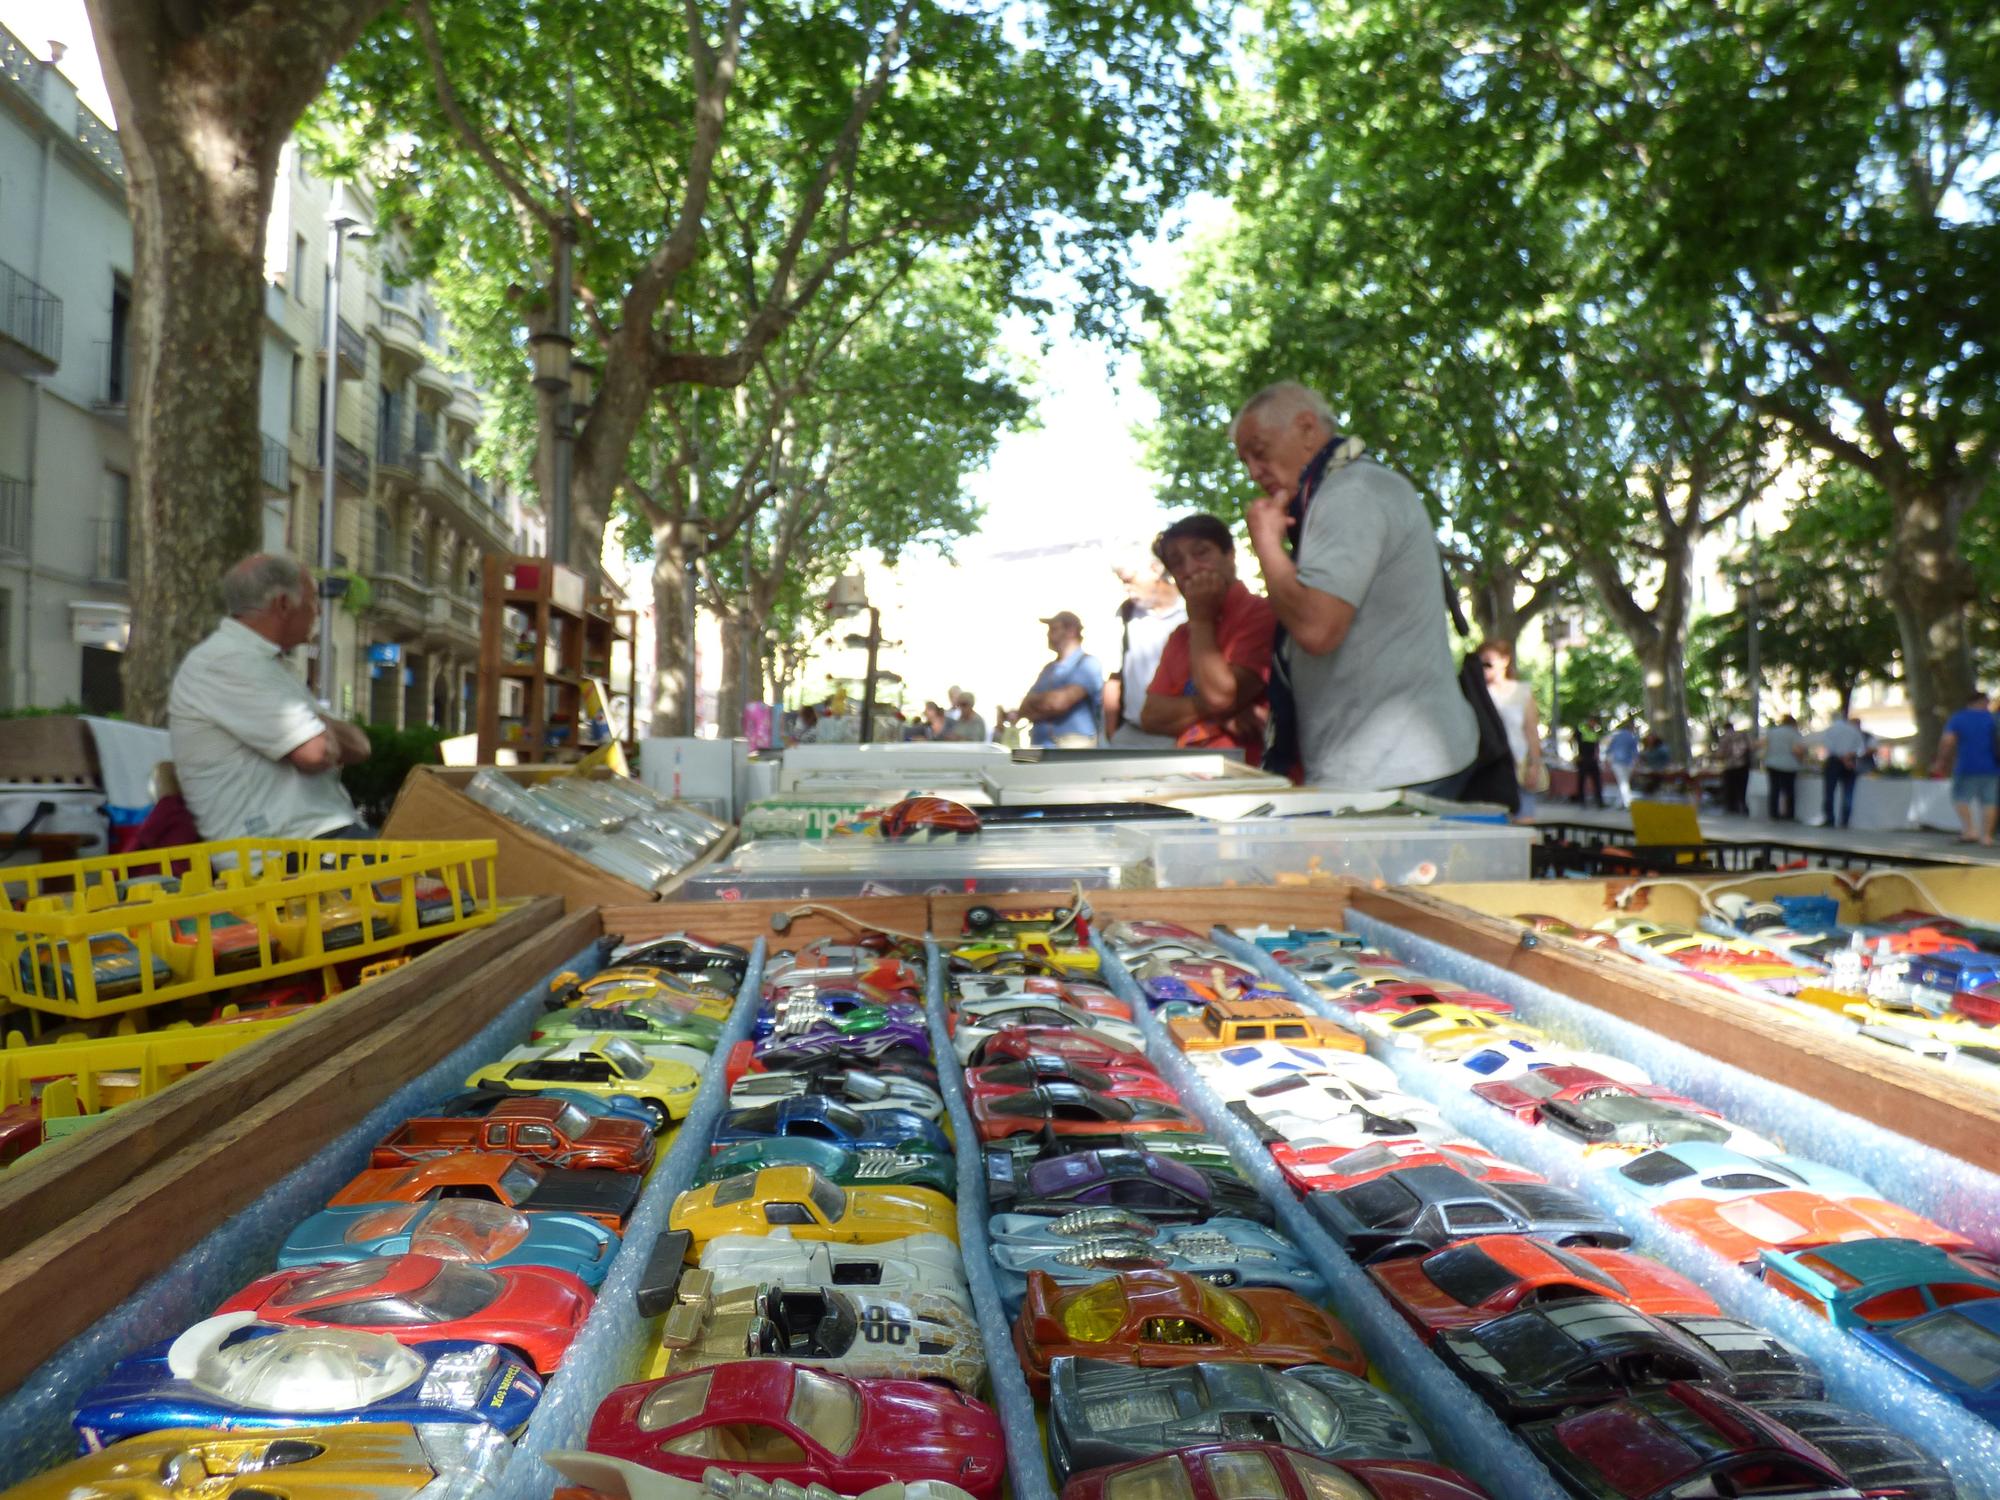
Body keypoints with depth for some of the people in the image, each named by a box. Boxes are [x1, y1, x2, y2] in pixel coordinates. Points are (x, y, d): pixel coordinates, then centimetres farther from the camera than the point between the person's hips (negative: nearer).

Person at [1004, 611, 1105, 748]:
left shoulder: (1088, 664, -3)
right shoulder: (1049, 669, 21)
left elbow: (1059, 702, -13)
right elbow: (1025, 708, 16)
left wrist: (1034, 699, 5)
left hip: (1073, 748, -6)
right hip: (1040, 748, 6)